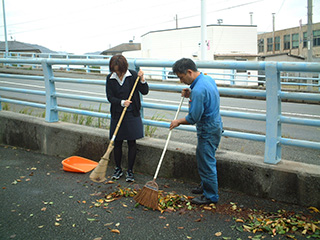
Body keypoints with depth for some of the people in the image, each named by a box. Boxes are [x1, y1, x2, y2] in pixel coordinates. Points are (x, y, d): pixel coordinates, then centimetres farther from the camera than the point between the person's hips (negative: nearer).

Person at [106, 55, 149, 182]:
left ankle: (130, 170, 16)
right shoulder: (110, 78, 1)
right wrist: (122, 102, -20)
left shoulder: (133, 75, -5)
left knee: (132, 143, 3)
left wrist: (142, 79, -20)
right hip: (117, 114, 2)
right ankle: (118, 169, 25)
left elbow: (145, 91, -3)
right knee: (117, 142, 7)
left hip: (132, 114, -2)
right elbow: (110, 97, -3)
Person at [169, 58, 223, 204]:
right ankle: (205, 186, 38)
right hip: (214, 125, 11)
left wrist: (178, 122, -7)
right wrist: (191, 95, 8)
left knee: (207, 162, 1)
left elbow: (193, 118, -24)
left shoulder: (198, 90, -27)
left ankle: (211, 196, 15)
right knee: (201, 157, 23)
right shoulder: (207, 78, 5)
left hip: (208, 131, -11)